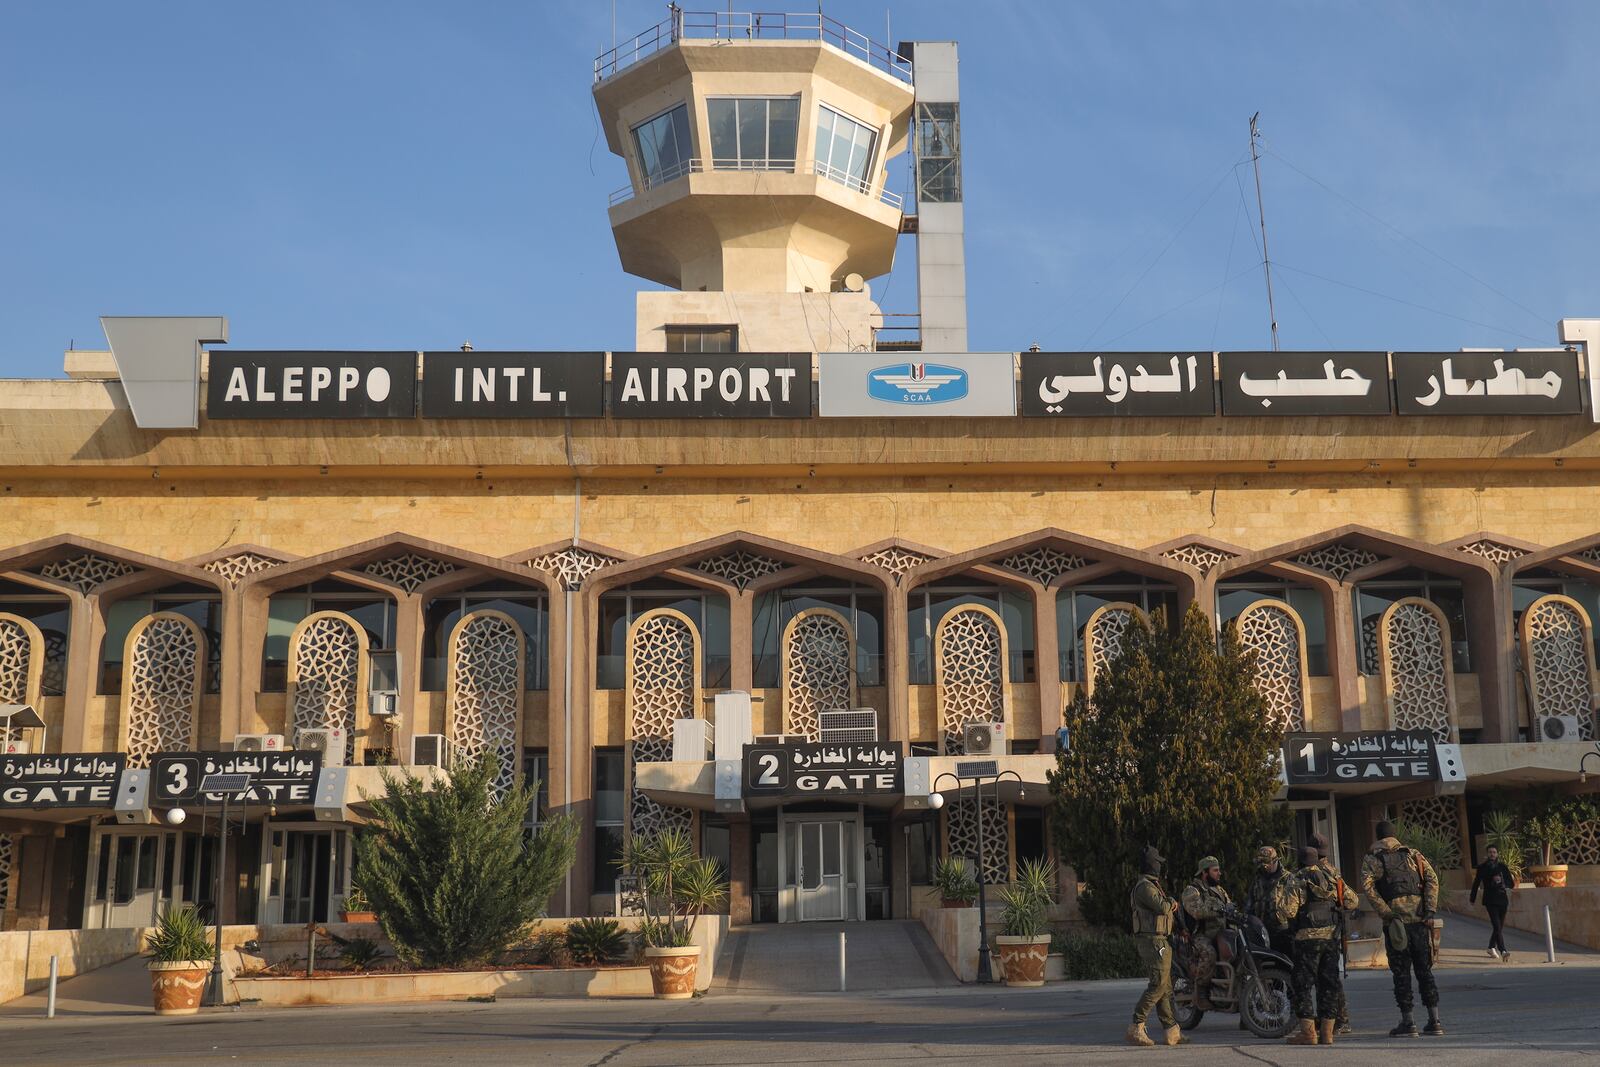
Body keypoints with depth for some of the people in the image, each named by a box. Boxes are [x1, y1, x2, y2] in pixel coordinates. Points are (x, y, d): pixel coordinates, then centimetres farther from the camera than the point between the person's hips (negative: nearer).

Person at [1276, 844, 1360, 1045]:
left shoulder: (1295, 880, -5)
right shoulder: (1332, 876, 10)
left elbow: (1287, 910, -13)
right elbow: (1351, 901, 11)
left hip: (1307, 937, -5)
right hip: (1331, 936, 5)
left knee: (1304, 983, 1)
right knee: (1329, 983, 10)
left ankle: (1308, 1031, -4)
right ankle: (1327, 1032, 9)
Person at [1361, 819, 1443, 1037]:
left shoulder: (1372, 859, 6)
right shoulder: (1413, 854, 14)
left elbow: (1367, 885, -12)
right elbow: (1432, 879, 1)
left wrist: (1386, 913, -12)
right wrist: (1430, 909, -4)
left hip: (1394, 921, -3)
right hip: (1418, 920, 3)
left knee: (1401, 972, 2)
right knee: (1424, 970, 10)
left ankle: (1407, 1022, 1)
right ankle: (1434, 1021, 8)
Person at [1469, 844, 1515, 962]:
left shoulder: (1503, 867, 8)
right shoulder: (1482, 867, 4)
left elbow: (1511, 883, 7)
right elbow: (1476, 883, 12)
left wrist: (1502, 881, -14)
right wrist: (1472, 898, 17)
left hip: (1502, 899, 3)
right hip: (1490, 900, -3)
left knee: (1499, 926, 11)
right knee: (1497, 926, -16)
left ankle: (1491, 948, 32)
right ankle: (1503, 951, -28)